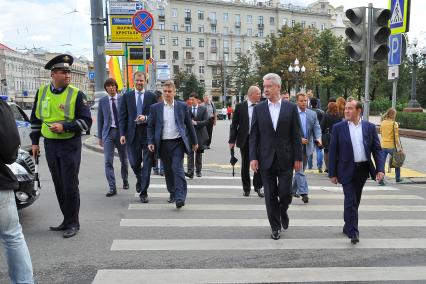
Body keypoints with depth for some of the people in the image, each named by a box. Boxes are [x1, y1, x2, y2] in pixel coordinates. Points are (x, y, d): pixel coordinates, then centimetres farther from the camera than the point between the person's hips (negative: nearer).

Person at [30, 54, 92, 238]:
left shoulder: (76, 94, -7)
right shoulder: (42, 92, 6)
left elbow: (86, 121, -9)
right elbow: (35, 118, 15)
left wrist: (64, 127, -20)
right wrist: (34, 142, 13)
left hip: (70, 145, -4)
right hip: (50, 145, 5)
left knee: (70, 185, -3)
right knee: (59, 186, 11)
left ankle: (73, 223, 10)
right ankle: (67, 220, 25)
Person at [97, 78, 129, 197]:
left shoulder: (122, 100, 2)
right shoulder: (102, 101, 5)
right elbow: (100, 119, 8)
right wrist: (100, 136, 6)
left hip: (121, 131, 0)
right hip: (108, 132, 0)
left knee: (123, 159, 12)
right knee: (108, 161, -8)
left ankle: (125, 181, 35)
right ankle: (112, 187, -5)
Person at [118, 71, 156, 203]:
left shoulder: (151, 96, 5)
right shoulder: (127, 96, 7)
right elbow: (122, 116, 4)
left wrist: (146, 118, -14)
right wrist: (122, 134, -4)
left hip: (148, 132, -1)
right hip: (132, 133, 1)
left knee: (147, 163, -1)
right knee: (134, 162, 8)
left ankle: (143, 192, 8)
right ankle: (139, 179, 41)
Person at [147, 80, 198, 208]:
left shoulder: (182, 106, 3)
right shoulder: (155, 108, 5)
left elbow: (189, 124, 9)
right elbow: (150, 126, 8)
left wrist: (194, 141, 13)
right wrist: (150, 142, -3)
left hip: (178, 143, -2)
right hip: (163, 144, 2)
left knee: (178, 169, -13)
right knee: (168, 171, 11)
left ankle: (180, 197, -12)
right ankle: (172, 194, 27)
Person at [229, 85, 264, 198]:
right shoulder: (240, 107, -2)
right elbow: (234, 124, -1)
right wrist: (232, 140, -5)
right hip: (245, 140, -1)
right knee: (245, 165, 9)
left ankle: (258, 187, 16)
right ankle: (246, 188, 23)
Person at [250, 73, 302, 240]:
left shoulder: (290, 108, 1)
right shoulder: (258, 109, 3)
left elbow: (296, 135, 1)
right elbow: (254, 135, 2)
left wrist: (298, 158, -2)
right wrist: (253, 157, -6)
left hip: (285, 159, -1)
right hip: (266, 159, 1)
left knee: (285, 193, 0)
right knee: (270, 196, 6)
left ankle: (283, 211, 33)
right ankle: (275, 226, 22)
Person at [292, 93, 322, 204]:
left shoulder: (312, 114, 8)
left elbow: (317, 127, 1)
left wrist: (318, 138, -18)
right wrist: (299, 139, -20)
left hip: (307, 146, 5)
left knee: (300, 169, 16)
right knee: (299, 170, -10)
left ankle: (294, 190, 31)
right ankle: (303, 192, -11)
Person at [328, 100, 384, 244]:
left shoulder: (370, 127, 3)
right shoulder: (338, 128, -3)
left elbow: (377, 149, 3)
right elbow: (333, 151, -3)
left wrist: (380, 169, -8)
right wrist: (332, 173, -5)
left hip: (363, 170, 3)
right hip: (347, 170, -3)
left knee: (355, 200, 15)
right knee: (350, 201, -7)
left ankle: (348, 227, 32)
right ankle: (353, 232, 0)